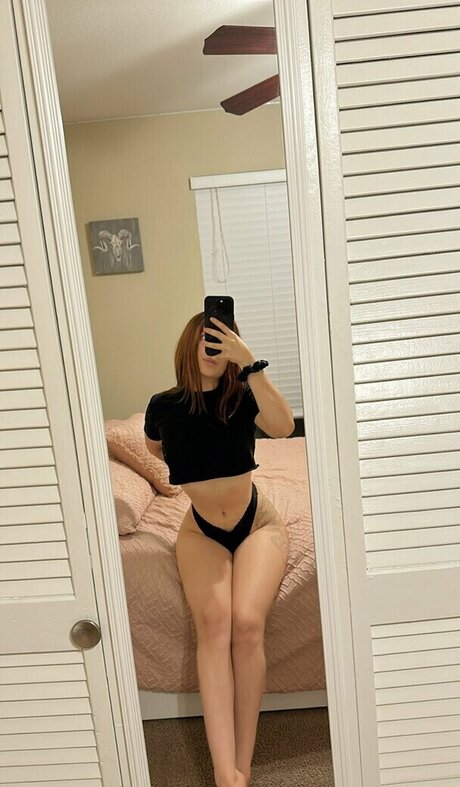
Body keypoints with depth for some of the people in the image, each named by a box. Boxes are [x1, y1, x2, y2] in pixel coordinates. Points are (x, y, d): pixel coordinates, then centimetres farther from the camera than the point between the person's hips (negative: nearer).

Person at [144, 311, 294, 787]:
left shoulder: (242, 397, -8)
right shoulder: (164, 406, -4)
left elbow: (283, 427, -31)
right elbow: (154, 446, 20)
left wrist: (250, 364, -34)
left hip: (258, 525, -1)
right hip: (201, 532, 1)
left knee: (247, 623, -25)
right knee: (212, 622, -27)